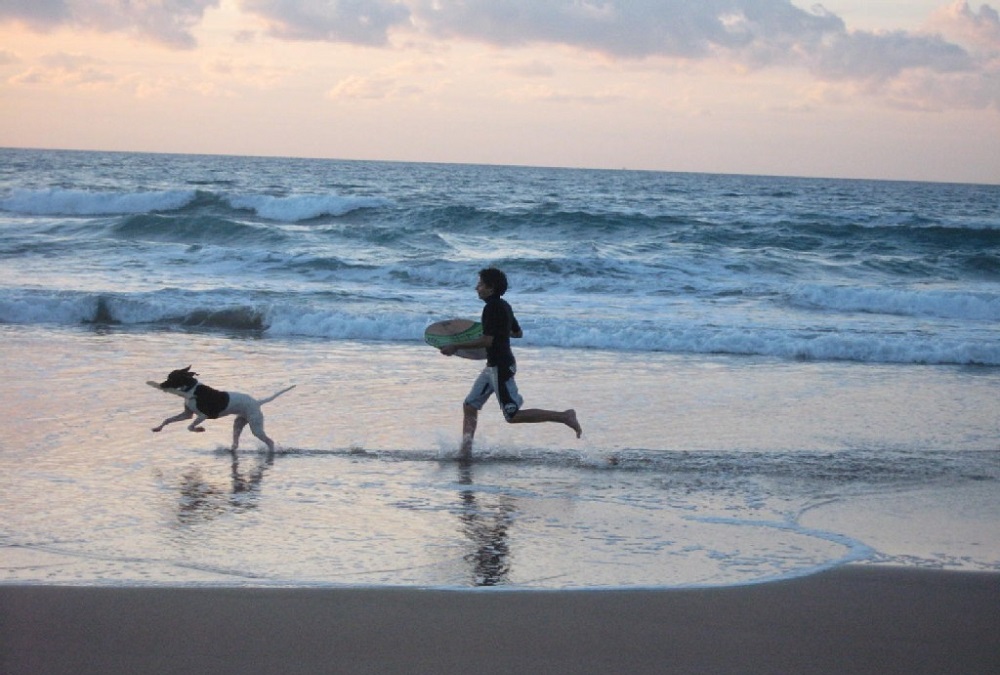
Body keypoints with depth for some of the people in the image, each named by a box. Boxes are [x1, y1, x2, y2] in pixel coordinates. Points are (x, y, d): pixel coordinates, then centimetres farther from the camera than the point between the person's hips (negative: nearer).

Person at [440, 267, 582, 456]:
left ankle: (564, 417, -7)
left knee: (513, 415, -8)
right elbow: (518, 333, 23)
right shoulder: (504, 306, 12)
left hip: (500, 367, -10)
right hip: (494, 366, 10)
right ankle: (465, 450, 12)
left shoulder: (492, 308, -17)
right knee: (470, 406, 11)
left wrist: (456, 347, -19)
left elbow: (487, 340, -25)